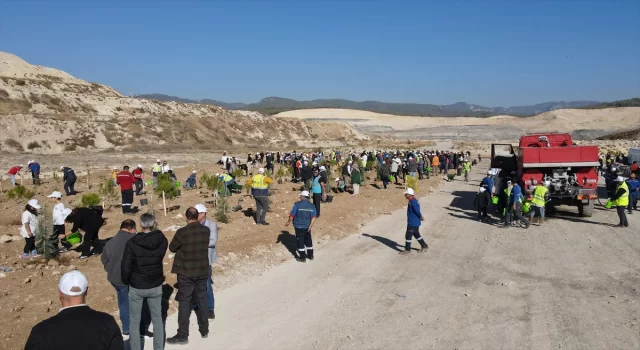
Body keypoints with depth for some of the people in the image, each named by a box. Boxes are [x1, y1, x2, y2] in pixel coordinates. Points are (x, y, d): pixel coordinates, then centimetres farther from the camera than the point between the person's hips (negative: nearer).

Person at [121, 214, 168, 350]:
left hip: (136, 287, -2)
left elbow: (125, 267, -14)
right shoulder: (162, 240, -10)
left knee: (134, 321, 13)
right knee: (157, 319, 17)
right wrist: (155, 231, 11)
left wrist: (126, 281, 6)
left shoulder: (132, 243, -18)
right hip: (156, 286, 3)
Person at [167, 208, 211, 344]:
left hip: (186, 273, -4)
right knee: (202, 300, 15)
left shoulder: (182, 232, -18)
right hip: (202, 271, 5)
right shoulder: (206, 230, -4)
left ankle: (183, 335, 9)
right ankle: (204, 330, 26)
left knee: (184, 302, 4)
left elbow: (172, 248, -4)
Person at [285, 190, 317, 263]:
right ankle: (310, 255, 30)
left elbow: (292, 215, -10)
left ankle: (302, 258, 11)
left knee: (300, 241, 5)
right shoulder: (312, 206, 1)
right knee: (308, 240, 19)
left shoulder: (297, 204, -13)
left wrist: (288, 222, 4)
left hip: (299, 226, -5)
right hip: (307, 226, 5)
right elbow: (314, 217, -4)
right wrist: (310, 226, -4)